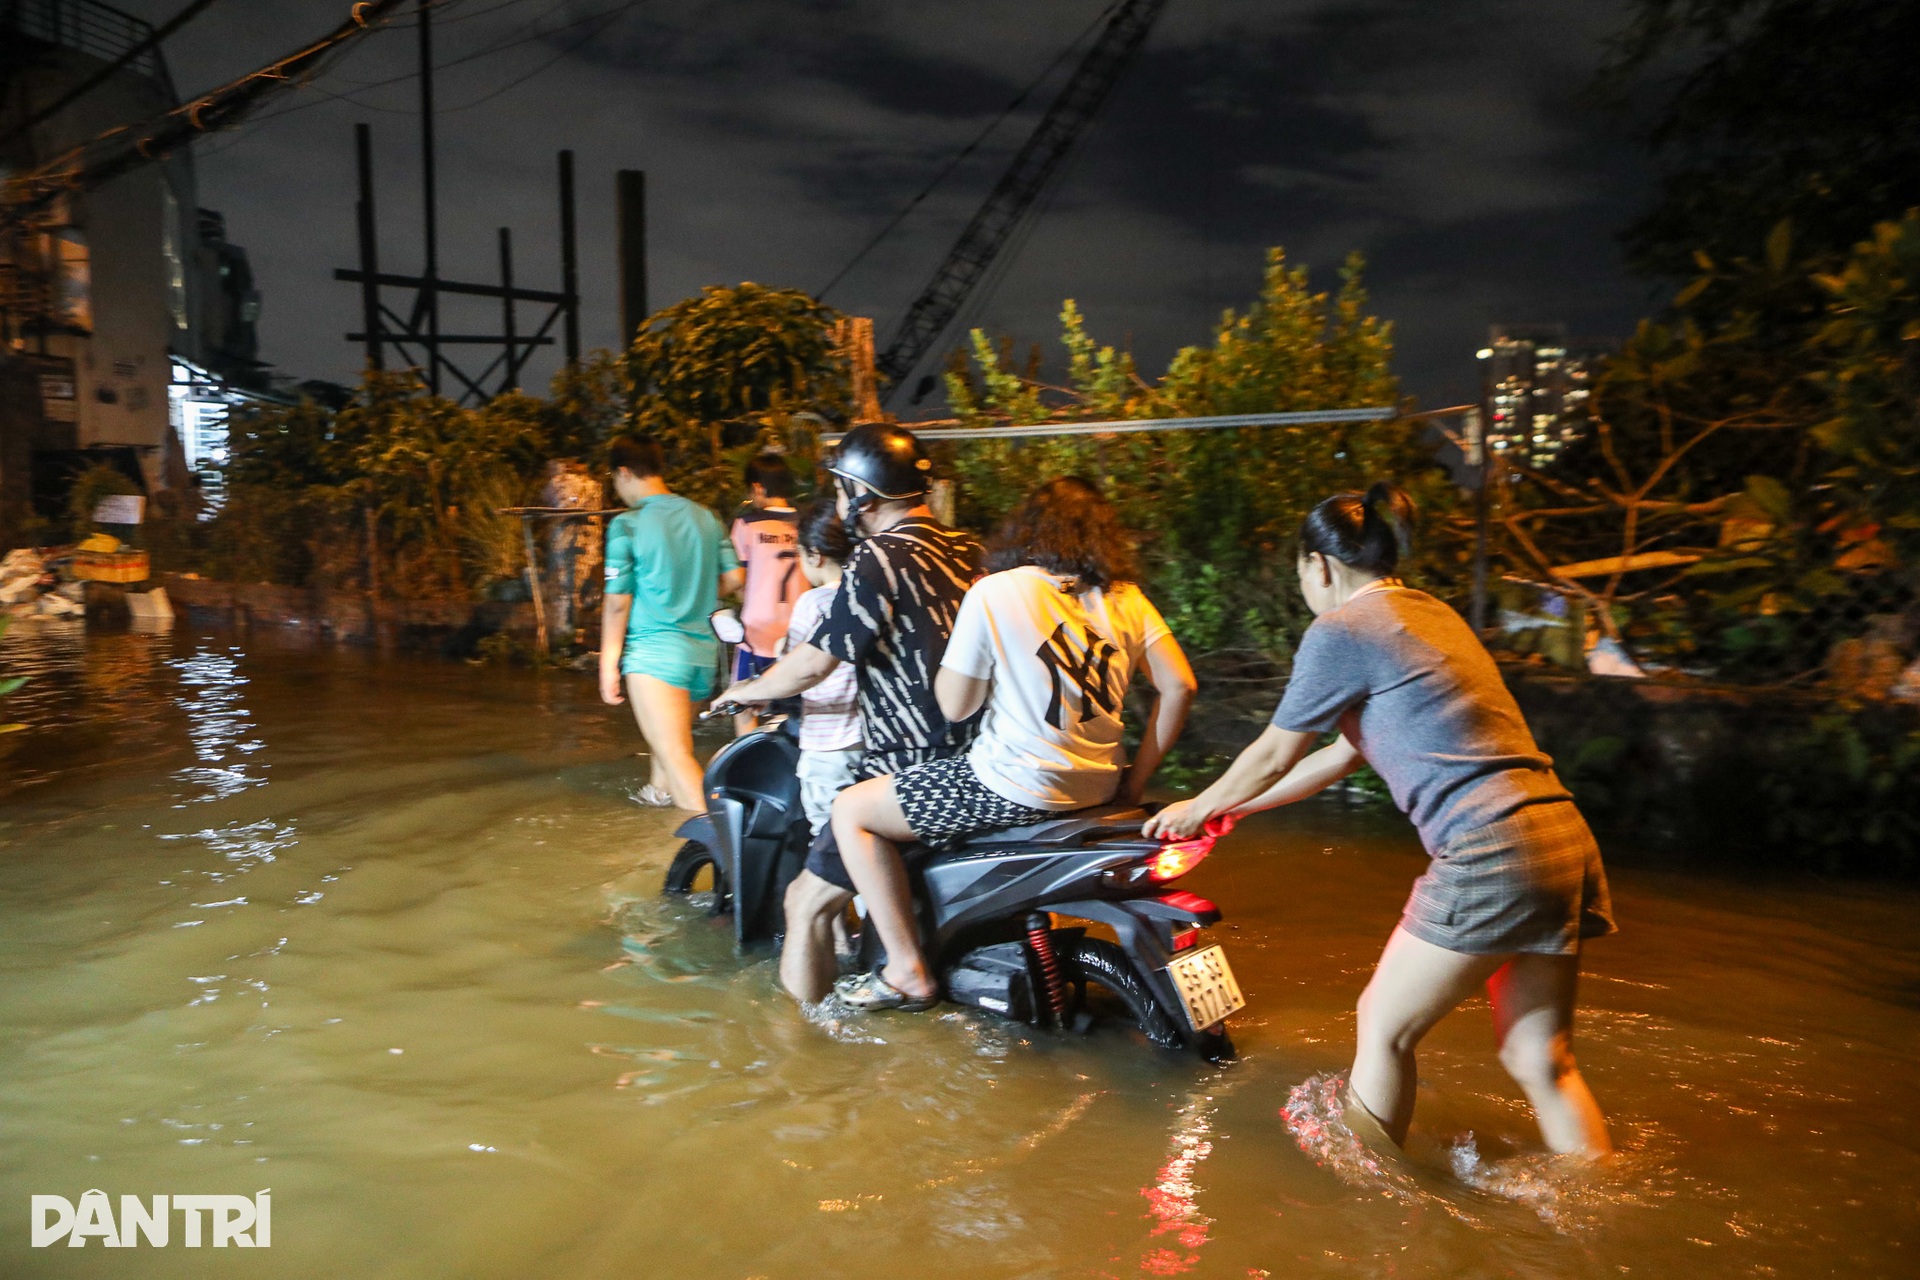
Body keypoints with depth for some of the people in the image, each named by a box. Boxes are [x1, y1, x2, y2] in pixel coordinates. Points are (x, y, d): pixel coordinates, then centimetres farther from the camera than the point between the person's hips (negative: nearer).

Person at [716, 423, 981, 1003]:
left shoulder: (879, 559, -16)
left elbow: (813, 664, -14)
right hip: (968, 755, 9)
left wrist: (748, 690, 6)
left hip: (912, 771, -9)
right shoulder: (962, 548, 9)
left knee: (807, 903, 1)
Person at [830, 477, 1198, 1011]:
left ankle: (908, 971, 8)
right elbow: (1179, 686, 0)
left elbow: (955, 705, -10)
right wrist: (1136, 778, 7)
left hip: (1020, 787, -7)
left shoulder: (994, 592, -12)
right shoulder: (1125, 597, 3)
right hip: (1099, 785, 7)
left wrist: (954, 625, 6)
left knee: (850, 811, 9)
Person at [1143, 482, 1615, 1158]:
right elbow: (1344, 754, 27)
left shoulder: (1342, 629, -6)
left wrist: (1196, 809, 23)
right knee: (1541, 1061, 15)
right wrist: (1225, 807, 34)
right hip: (1563, 842, 9)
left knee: (1384, 1028, 10)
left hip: (1490, 858, -9)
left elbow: (1273, 756, 4)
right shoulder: (1432, 613, 22)